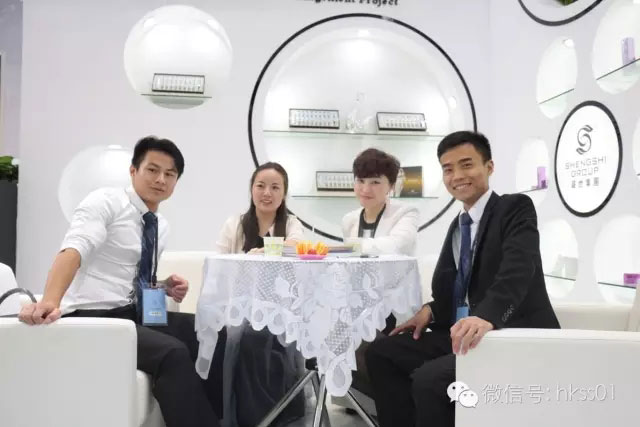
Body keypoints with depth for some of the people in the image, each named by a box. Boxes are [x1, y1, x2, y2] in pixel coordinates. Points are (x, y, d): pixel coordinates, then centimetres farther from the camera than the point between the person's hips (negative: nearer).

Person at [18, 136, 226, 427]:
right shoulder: (105, 201, -9)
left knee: (214, 335, -11)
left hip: (136, 315, 7)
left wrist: (165, 287, 5)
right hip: (93, 318, -7)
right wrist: (50, 301, -43)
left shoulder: (161, 226, 14)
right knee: (173, 353, -31)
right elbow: (73, 250, -26)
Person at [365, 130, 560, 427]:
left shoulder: (515, 208, -7)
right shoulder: (458, 225, 17)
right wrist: (432, 310, -2)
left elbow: (517, 270, -25)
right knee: (381, 353, 3)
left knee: (429, 379, -28)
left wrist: (487, 316, -43)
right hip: (464, 334, 8)